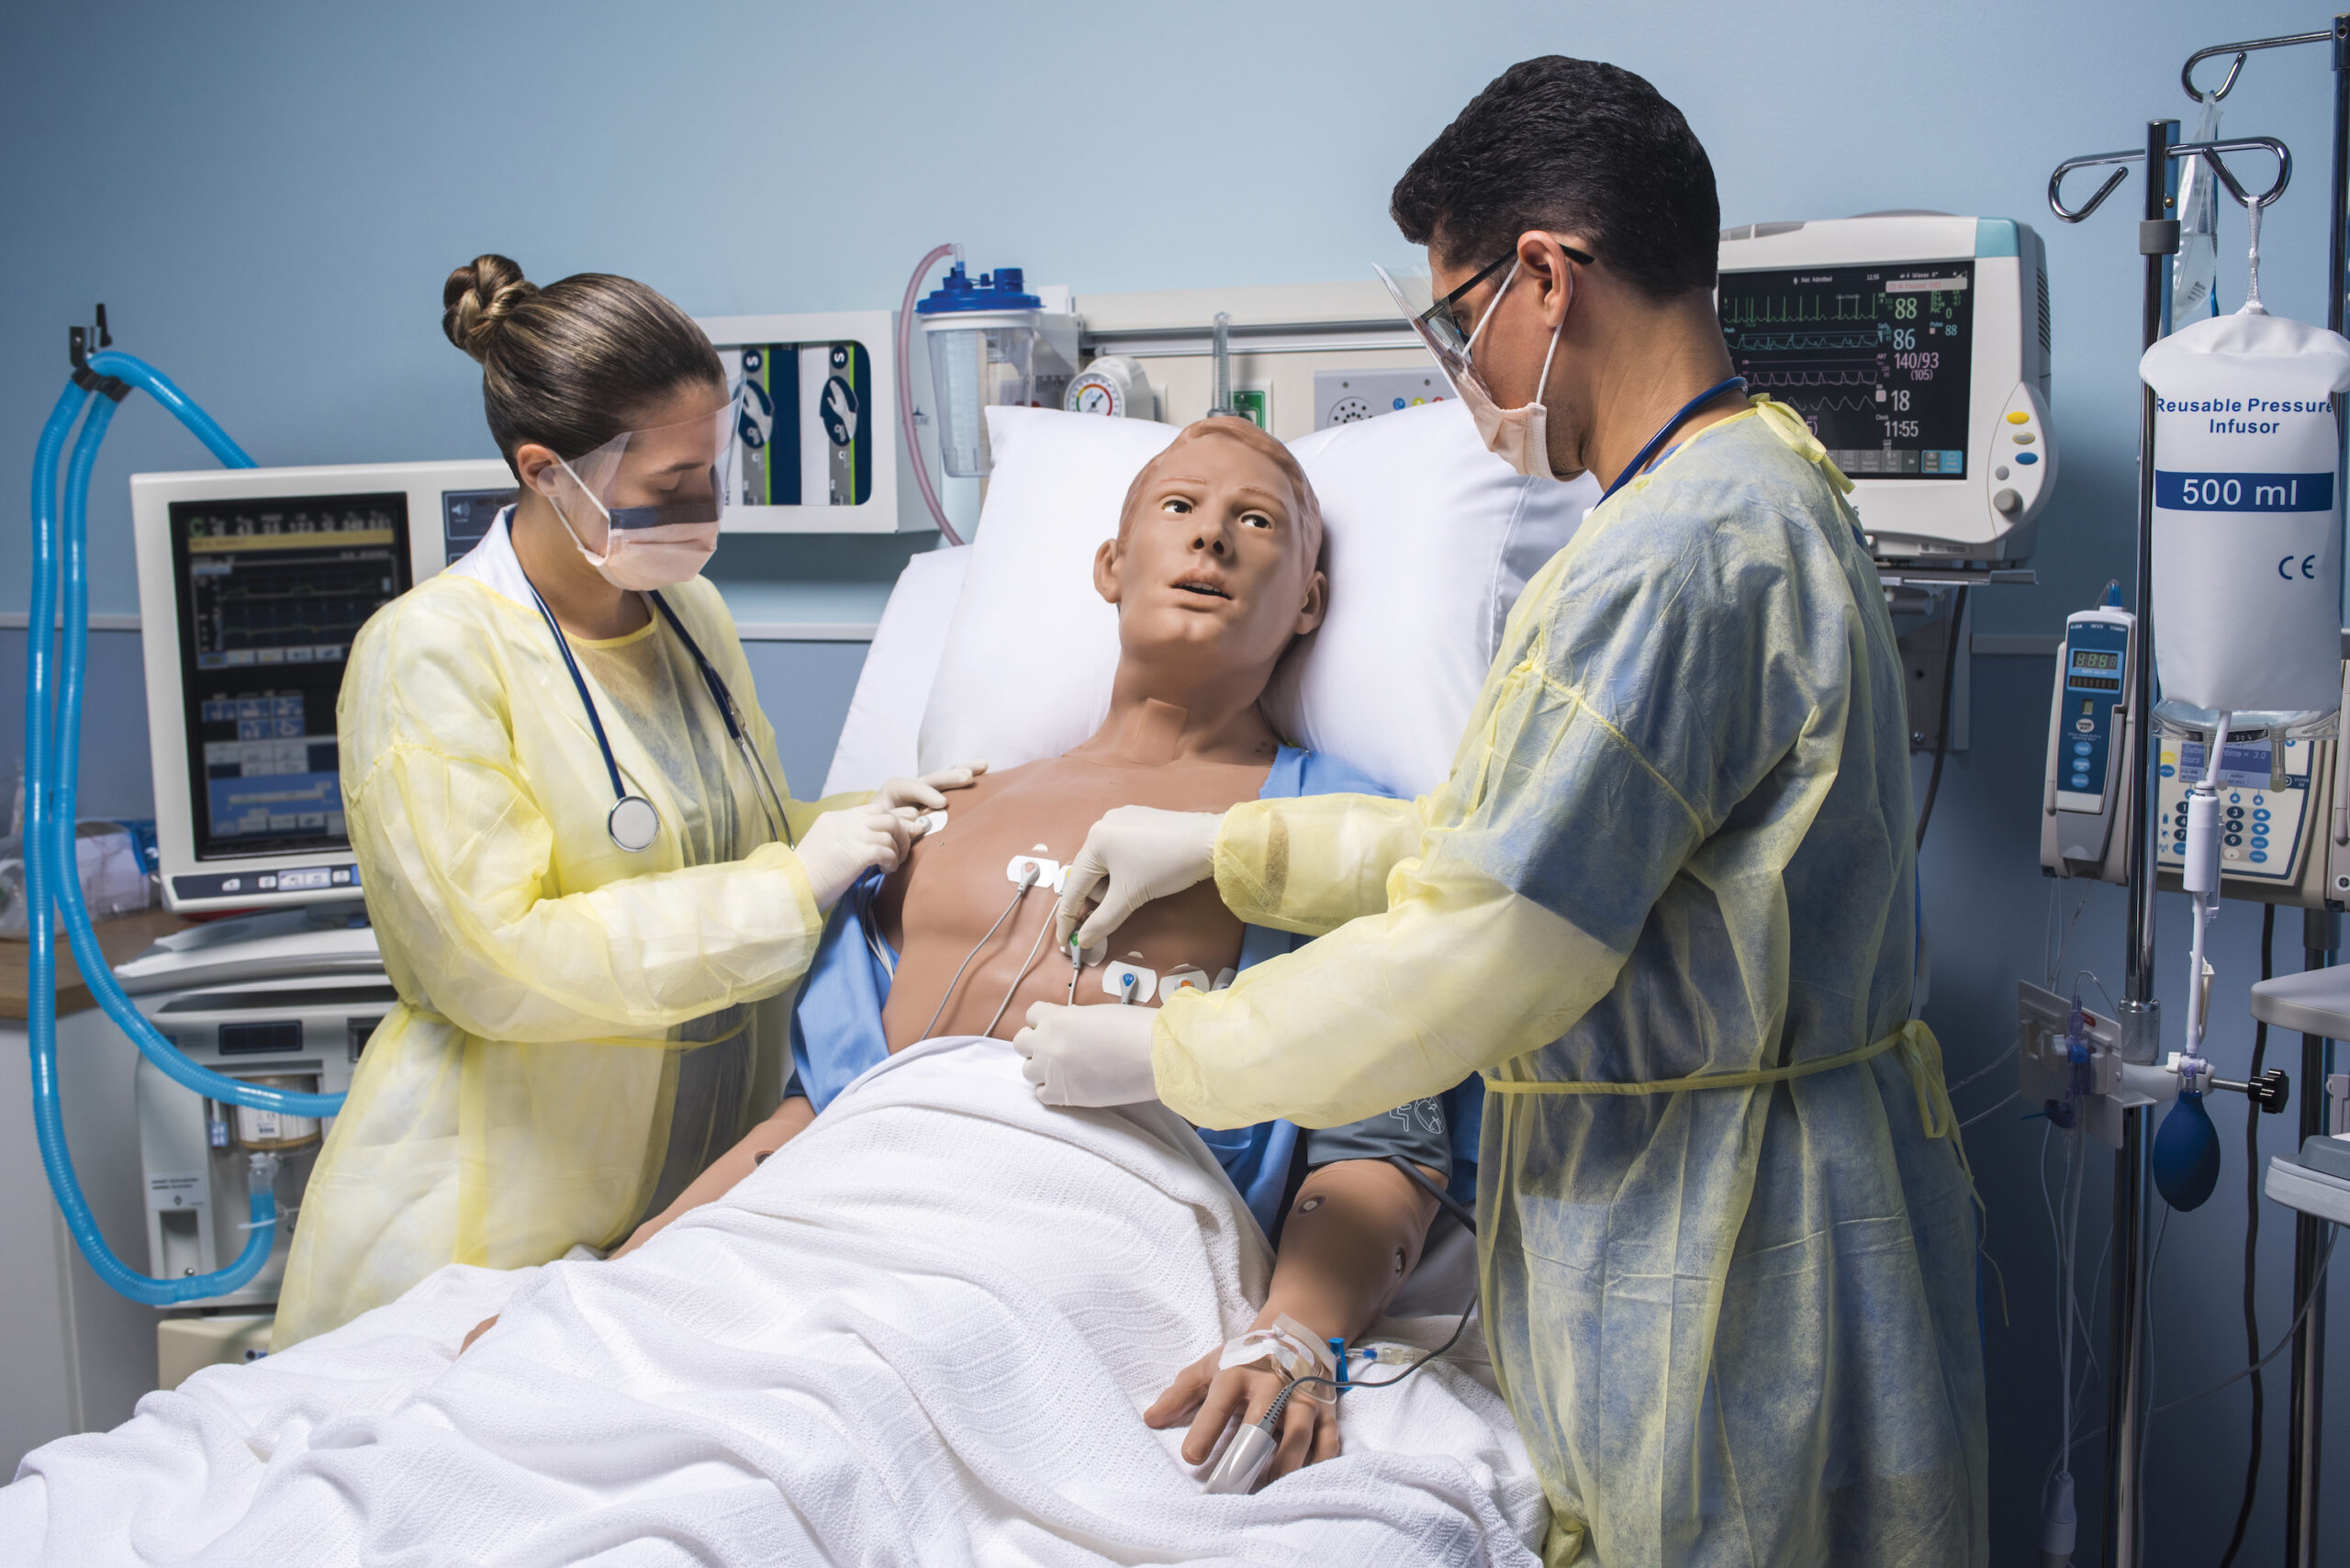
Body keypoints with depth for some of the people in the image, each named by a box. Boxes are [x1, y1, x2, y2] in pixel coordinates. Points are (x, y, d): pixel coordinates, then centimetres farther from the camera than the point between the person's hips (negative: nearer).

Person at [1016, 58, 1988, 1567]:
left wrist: (1153, 1056, -9)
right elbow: (1509, 830, 16)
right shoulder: (1761, 494, 12)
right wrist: (1224, 845, 15)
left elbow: (1466, 960, -21)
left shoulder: (1679, 559, -22)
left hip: (1725, 1259, -9)